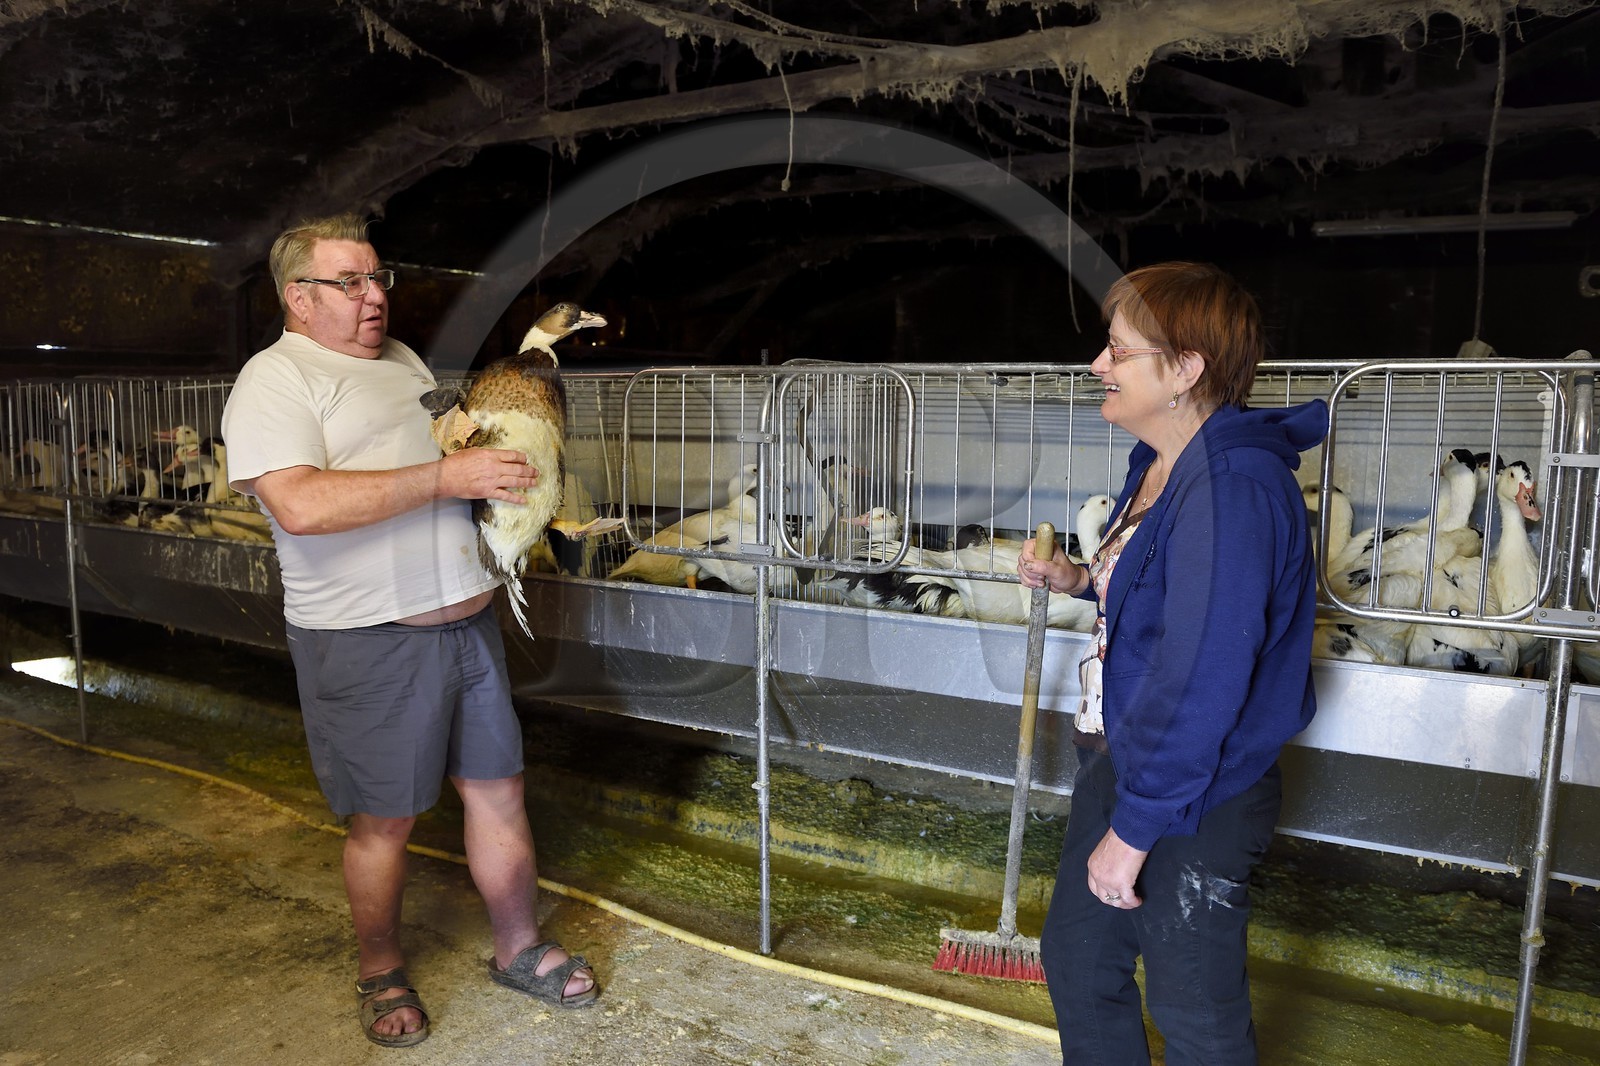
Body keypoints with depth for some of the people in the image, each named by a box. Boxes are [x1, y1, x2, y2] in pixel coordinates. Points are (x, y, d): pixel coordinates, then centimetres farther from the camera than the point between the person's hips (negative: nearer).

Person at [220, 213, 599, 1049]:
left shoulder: (403, 359, 16)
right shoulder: (275, 379, -9)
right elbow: (300, 505, -25)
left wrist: (502, 463, 7)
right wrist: (446, 478, -23)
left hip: (467, 619, 7)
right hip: (367, 640, -7)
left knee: (497, 791, 12)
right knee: (383, 820, 7)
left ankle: (519, 949, 31)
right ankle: (380, 974, 32)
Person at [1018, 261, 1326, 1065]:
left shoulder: (1234, 486, -26)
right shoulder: (1160, 463, 6)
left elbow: (1203, 680, -28)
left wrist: (1133, 830, -22)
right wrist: (1077, 580, 5)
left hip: (1193, 795, -9)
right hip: (1122, 758, 9)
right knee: (1076, 958, 22)